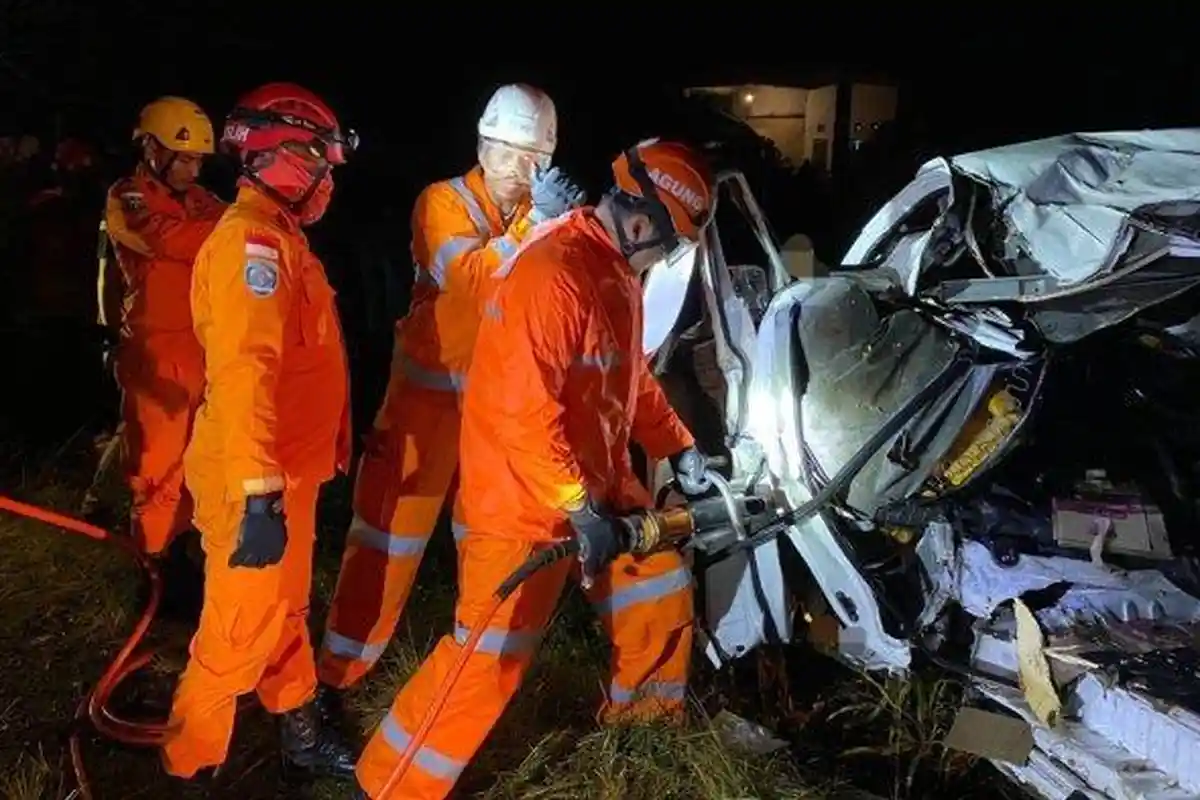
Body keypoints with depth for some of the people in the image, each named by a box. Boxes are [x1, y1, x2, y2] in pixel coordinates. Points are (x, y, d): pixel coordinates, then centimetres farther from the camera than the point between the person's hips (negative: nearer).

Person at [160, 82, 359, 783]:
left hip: (291, 468, 10)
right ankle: (187, 766, 23)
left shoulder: (278, 235, 13)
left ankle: (301, 735, 39)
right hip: (259, 483, -10)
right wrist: (258, 490, -36)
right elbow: (242, 371, -31)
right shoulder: (252, 238, -20)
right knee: (245, 629, 4)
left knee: (286, 610, 22)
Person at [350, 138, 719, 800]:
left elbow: (631, 375, 21)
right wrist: (580, 508, -25)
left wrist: (678, 446, 17)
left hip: (599, 482, 10)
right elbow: (524, 410, -29)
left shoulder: (617, 269, 8)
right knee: (491, 656, -5)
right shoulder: (553, 272, -25)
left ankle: (647, 714, 45)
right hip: (527, 499, -10)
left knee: (661, 584, 21)